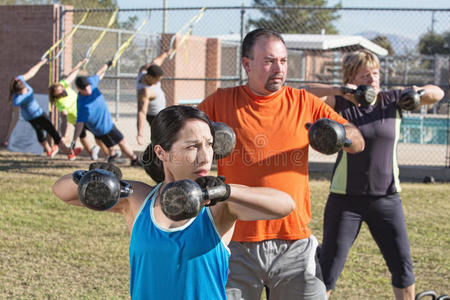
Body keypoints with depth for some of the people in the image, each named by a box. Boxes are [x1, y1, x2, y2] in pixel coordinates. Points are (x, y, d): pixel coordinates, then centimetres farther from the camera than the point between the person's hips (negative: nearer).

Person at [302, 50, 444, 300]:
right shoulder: (342, 103, -4)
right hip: (345, 198, -3)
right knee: (328, 270, -1)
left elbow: (438, 93, 5)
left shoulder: (393, 101, 4)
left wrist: (420, 92, -17)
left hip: (387, 198, 3)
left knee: (403, 268, 7)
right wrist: (339, 91, -30)